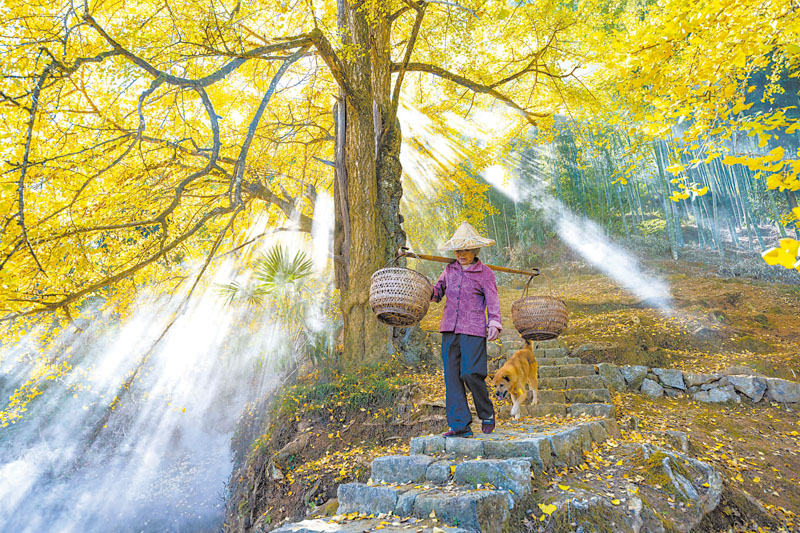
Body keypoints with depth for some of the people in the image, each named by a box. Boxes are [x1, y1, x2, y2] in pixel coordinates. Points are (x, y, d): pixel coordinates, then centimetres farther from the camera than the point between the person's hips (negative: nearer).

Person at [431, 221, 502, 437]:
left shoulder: (485, 273, 1)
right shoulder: (450, 269, 14)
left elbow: (493, 301, -6)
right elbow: (437, 292, 20)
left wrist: (494, 324, -20)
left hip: (473, 330, -5)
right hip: (449, 329, 5)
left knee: (471, 374, -11)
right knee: (452, 376, 1)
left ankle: (487, 414, 15)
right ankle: (459, 425, 7)